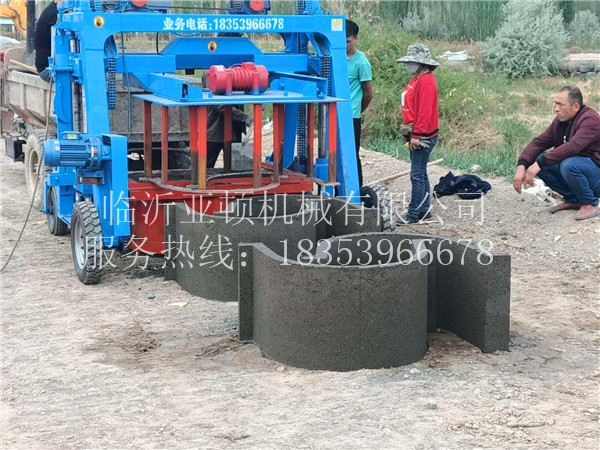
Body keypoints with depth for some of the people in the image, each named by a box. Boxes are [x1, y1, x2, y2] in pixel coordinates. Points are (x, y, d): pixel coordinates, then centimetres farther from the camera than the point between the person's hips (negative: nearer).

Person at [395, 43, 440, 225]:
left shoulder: (426, 81, -17)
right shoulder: (418, 79, 15)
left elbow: (425, 111, -22)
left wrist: (417, 135, -21)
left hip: (422, 137, -10)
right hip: (416, 135, 10)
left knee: (417, 175, -6)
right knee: (420, 174, 15)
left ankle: (414, 213, -1)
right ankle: (424, 210, 22)